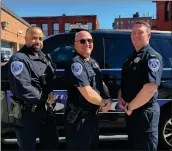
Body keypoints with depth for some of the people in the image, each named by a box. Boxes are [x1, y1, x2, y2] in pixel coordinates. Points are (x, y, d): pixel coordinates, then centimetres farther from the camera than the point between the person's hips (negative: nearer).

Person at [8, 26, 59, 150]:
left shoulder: (45, 57, 12)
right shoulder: (18, 59, -16)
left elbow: (54, 79, 16)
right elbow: (22, 89, -27)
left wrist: (52, 94, -5)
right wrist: (45, 98, -17)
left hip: (46, 111, 8)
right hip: (27, 114, -7)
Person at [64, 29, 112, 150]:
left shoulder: (93, 62, 9)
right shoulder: (76, 64, -21)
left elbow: (101, 83, 17)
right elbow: (88, 94, -26)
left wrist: (108, 99, -2)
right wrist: (104, 103, -9)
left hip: (93, 115, 9)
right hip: (79, 118, -9)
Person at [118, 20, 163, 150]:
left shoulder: (152, 57, -15)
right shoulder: (132, 57, 13)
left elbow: (150, 88, -27)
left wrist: (130, 106, -17)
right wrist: (120, 97, 1)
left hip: (145, 112, -8)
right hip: (130, 111, 9)